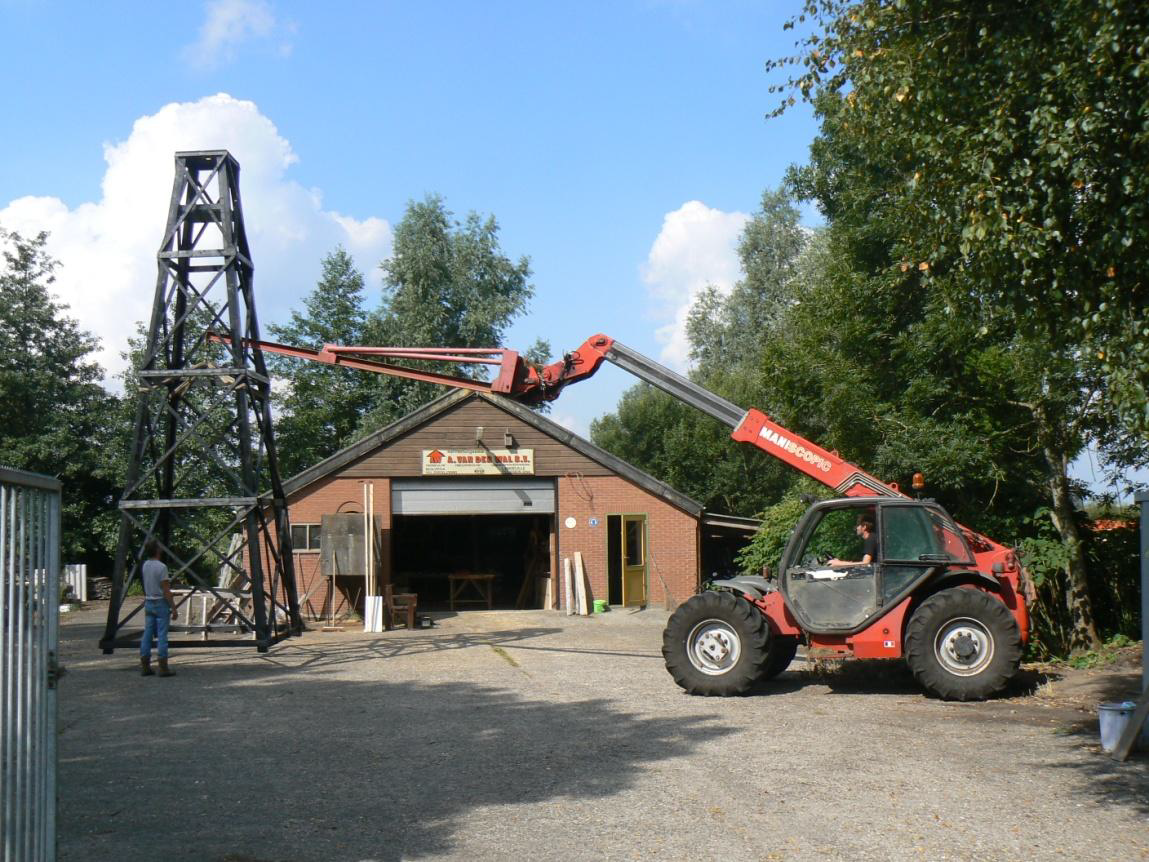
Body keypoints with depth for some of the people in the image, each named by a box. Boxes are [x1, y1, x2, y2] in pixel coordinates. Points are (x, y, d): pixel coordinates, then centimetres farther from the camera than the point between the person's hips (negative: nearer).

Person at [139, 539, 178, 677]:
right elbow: (166, 591, -17)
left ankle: (145, 667, 10)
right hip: (161, 603, -7)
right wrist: (173, 607, -12)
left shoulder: (145, 566, 6)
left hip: (148, 603, 7)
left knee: (147, 635, 8)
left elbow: (146, 585, 14)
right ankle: (163, 667, -4)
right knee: (162, 635, -4)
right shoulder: (161, 567, -16)